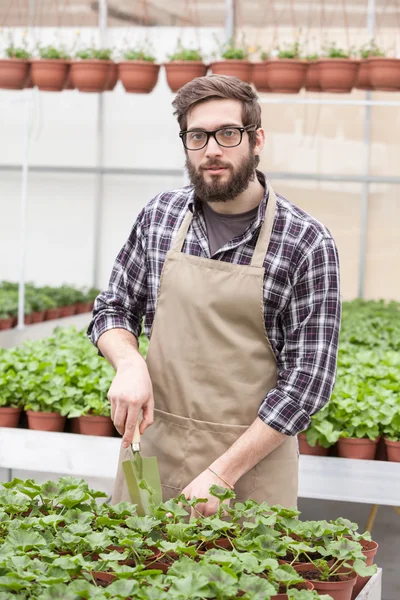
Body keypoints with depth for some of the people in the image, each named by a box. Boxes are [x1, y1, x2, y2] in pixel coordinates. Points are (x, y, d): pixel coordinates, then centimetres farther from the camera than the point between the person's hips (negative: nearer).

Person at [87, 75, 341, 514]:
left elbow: (307, 377, -12)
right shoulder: (159, 215, 3)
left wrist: (221, 473, -16)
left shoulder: (306, 242, -11)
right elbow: (113, 309, 12)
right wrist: (130, 364, -12)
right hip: (152, 446, 4)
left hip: (252, 457, -3)